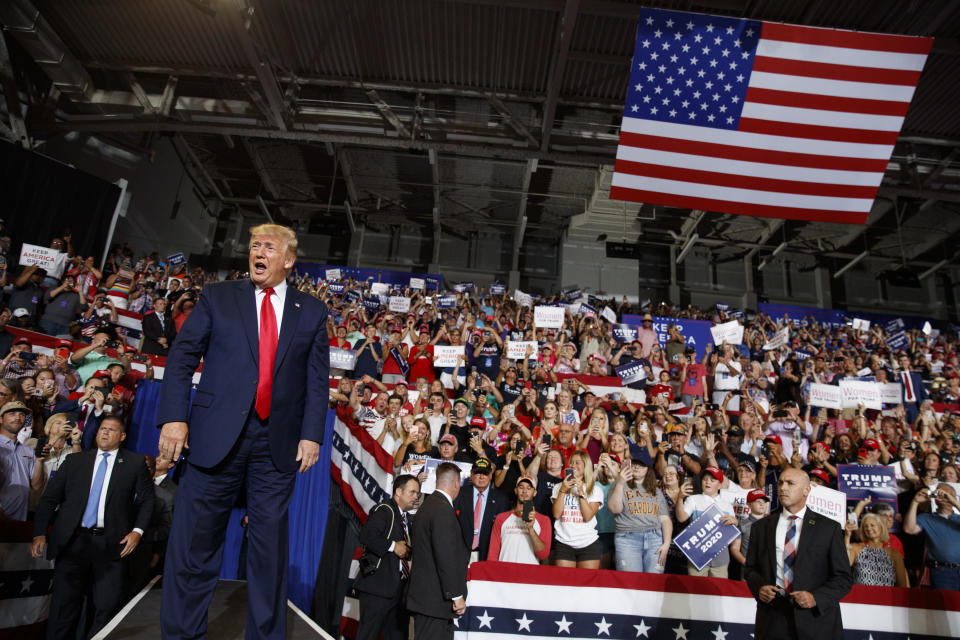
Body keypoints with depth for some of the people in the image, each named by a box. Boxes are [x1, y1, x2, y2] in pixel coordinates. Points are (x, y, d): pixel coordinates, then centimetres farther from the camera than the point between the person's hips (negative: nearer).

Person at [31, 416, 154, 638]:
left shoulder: (135, 463, 5)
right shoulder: (75, 460, 11)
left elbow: (147, 499, 6)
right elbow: (49, 498, 10)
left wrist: (138, 530, -5)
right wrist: (39, 533, -1)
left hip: (110, 544, -2)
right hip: (73, 540, 2)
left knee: (107, 606, -1)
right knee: (64, 605, 4)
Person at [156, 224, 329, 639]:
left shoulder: (311, 311, 9)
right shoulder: (217, 297, 8)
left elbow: (318, 379, 5)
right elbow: (181, 358, 3)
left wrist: (312, 434, -4)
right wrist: (174, 417, -8)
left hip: (279, 444, 1)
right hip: (216, 435, 0)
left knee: (270, 542, 10)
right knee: (193, 541, 6)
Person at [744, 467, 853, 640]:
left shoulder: (829, 528, 0)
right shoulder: (760, 527, 6)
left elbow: (844, 578, 0)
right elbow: (751, 568, 12)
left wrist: (816, 598, -14)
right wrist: (759, 587, -8)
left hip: (816, 621, -1)